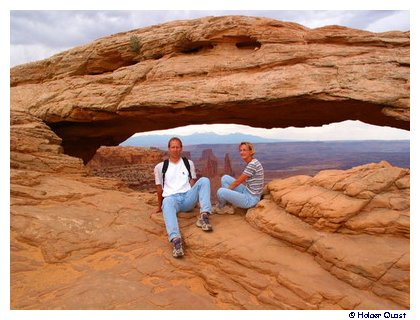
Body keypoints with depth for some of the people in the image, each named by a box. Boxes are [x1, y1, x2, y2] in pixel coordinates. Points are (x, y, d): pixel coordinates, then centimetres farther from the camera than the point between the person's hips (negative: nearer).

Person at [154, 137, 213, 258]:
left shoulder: (189, 163, 17)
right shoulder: (160, 167, 12)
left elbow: (193, 183, 16)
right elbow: (159, 189, 16)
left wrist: (195, 198, 5)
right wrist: (160, 207, 20)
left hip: (188, 198, 2)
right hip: (171, 198, -2)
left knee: (204, 180, -21)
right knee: (167, 202, -40)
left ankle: (204, 216, -33)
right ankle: (176, 240, -60)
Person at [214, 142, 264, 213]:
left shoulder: (253, 164, -21)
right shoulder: (250, 163, 8)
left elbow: (238, 181, -15)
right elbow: (242, 180, 13)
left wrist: (227, 190, -2)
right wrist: (227, 190, 10)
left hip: (250, 199, -10)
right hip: (246, 191, 10)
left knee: (221, 191, -25)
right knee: (225, 178, 7)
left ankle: (220, 207, 10)